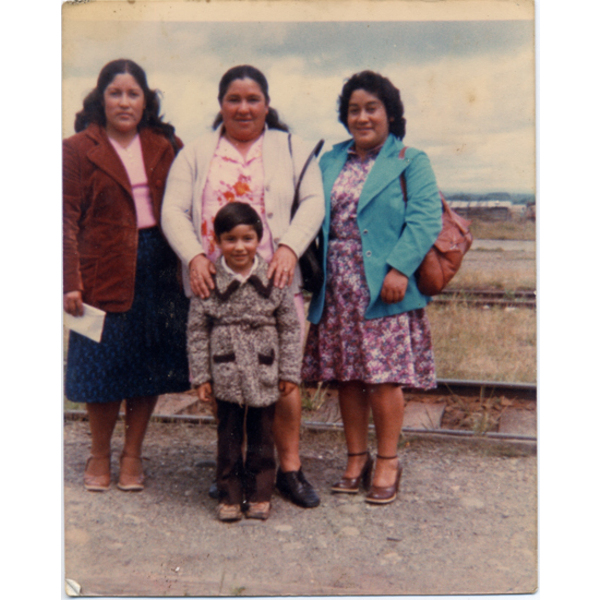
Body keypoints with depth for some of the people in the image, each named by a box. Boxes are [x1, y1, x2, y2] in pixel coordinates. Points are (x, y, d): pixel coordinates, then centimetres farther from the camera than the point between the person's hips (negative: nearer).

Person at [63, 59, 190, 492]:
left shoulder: (167, 147, 9)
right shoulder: (78, 149, 1)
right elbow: (67, 220, -3)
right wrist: (70, 282, -10)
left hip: (159, 270, 3)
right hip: (105, 273, -2)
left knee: (151, 366, 7)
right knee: (104, 367, 5)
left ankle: (132, 454, 24)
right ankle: (100, 455, 25)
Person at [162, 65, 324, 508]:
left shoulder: (291, 149, 14)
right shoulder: (196, 153, 15)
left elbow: (313, 201, 4)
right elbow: (173, 210, 6)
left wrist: (290, 247, -13)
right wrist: (193, 256, -11)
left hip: (274, 281, -1)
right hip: (214, 284, 1)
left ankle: (290, 468, 10)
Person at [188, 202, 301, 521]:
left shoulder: (275, 279, -3)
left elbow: (290, 328, 1)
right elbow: (196, 331, -1)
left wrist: (289, 372, 0)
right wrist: (200, 376, -2)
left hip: (264, 374, 1)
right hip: (225, 373, 0)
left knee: (262, 435, 11)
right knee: (228, 436, 9)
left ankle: (259, 494, 25)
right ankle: (229, 495, 22)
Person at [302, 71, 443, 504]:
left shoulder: (411, 162, 2)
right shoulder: (330, 162, 16)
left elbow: (425, 219, -9)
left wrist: (399, 268, -20)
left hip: (384, 286, -4)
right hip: (338, 287, 5)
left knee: (384, 376, -2)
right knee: (347, 375, 9)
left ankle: (387, 462, 14)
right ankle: (357, 459, 23)